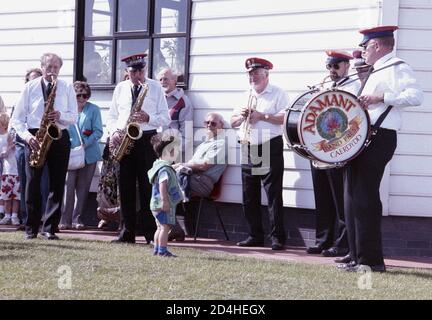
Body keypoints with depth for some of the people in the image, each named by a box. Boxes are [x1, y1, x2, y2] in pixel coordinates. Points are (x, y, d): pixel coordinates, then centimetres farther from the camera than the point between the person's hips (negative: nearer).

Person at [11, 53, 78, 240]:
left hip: (59, 137, 1)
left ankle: (50, 228, 4)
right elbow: (17, 118, 3)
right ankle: (31, 228, 3)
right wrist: (27, 136, -13)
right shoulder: (30, 87, 6)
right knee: (33, 183, -5)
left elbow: (73, 117, 4)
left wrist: (59, 116, -17)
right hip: (35, 138, -1)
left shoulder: (67, 88, 10)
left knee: (57, 184, -1)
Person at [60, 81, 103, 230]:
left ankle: (77, 219, 11)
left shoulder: (94, 110, 5)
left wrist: (85, 143, -14)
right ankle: (65, 220, -8)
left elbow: (98, 131, 0)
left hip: (89, 154, 1)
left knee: (83, 187, 4)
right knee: (69, 185, -10)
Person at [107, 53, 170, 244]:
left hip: (146, 140, -3)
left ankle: (152, 233, -4)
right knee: (126, 187, 3)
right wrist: (114, 131, -4)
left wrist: (148, 118, -16)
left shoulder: (155, 88, 5)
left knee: (148, 187, -6)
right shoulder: (120, 89, 13)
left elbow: (165, 118, 2)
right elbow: (112, 116, 16)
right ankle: (127, 232, 8)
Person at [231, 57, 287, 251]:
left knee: (273, 195, -7)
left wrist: (262, 116, -16)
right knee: (249, 196, 8)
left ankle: (278, 238, -7)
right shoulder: (245, 96, 19)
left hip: (270, 149, -7)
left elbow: (285, 118, -14)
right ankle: (255, 236, 16)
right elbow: (233, 123, 18)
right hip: (248, 149, 7)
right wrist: (241, 116, -2)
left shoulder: (277, 94, -1)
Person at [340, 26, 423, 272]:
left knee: (365, 198, -12)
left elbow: (416, 96, -21)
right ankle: (358, 258, 14)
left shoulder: (397, 68, -6)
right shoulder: (377, 72, 23)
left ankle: (372, 260, -8)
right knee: (353, 198, 9)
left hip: (379, 138, -10)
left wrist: (381, 97, -23)